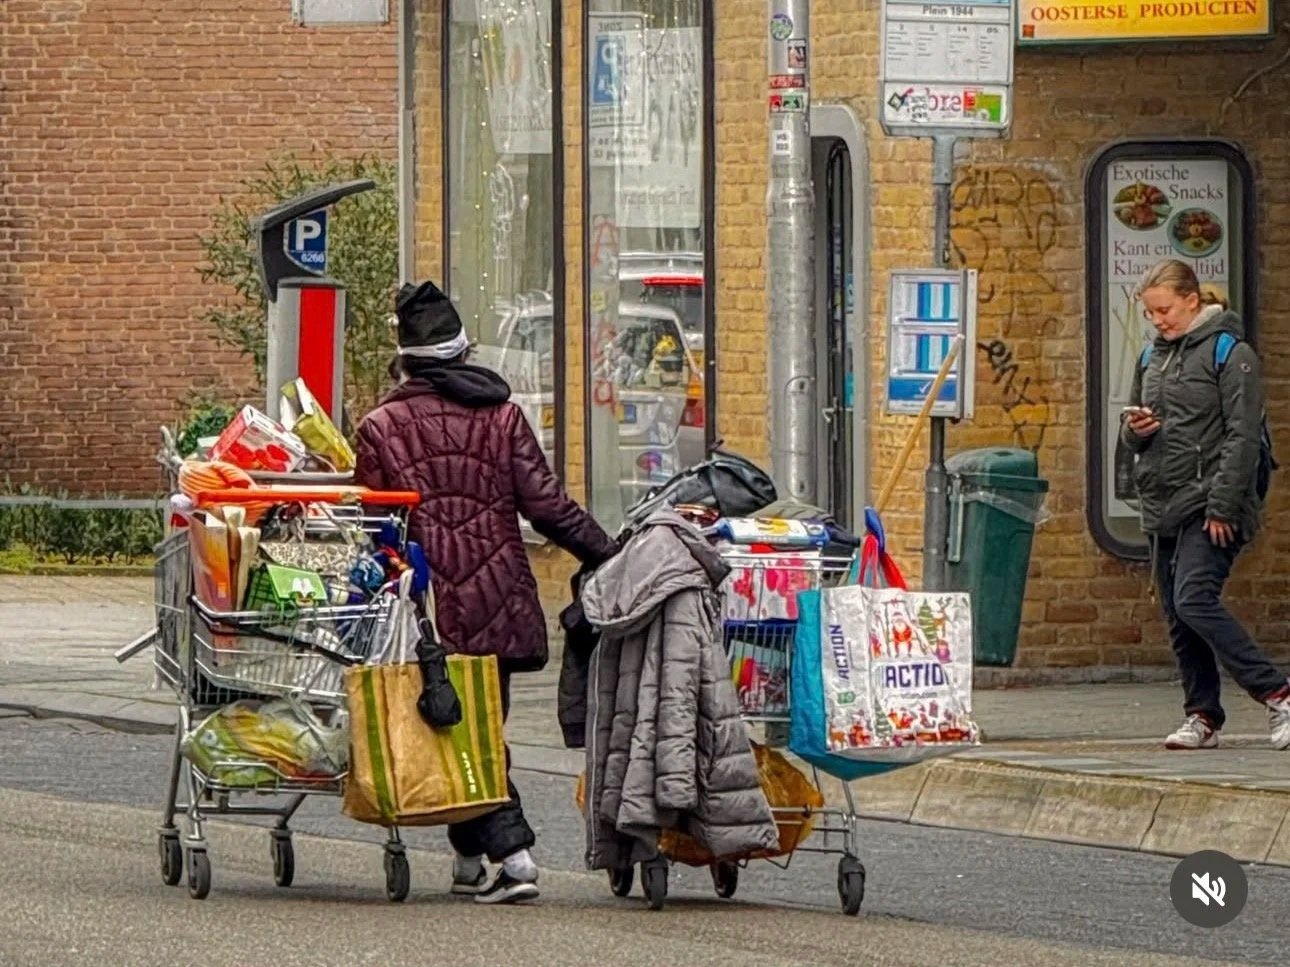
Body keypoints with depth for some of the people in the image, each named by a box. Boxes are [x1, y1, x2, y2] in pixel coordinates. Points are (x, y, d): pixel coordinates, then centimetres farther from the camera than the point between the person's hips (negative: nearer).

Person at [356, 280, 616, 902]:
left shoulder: (381, 428, -2)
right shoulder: (502, 416, 4)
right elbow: (545, 505, 0)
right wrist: (606, 553, 9)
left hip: (435, 615, -3)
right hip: (501, 605, 3)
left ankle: (511, 853, -13)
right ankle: (470, 862, 20)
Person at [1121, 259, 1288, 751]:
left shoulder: (1230, 353, -6)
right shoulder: (1152, 357, 17)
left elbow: (1243, 437, -12)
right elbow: (1132, 436, 24)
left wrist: (1223, 508, -18)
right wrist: (1134, 430, -1)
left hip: (1210, 506, -8)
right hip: (1163, 507, 8)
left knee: (1194, 600, -20)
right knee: (1178, 618, 5)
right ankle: (1202, 717, 12)